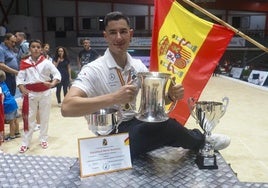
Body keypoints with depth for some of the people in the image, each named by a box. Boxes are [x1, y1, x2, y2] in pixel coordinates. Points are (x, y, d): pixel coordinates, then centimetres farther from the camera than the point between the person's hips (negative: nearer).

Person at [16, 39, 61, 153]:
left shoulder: (46, 62, -4)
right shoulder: (25, 63, 0)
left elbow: (57, 74, -9)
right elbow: (20, 77, -1)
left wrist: (52, 84, -27)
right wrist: (22, 88, -19)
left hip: (45, 92, 0)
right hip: (30, 93, 1)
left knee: (44, 117, 11)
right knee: (29, 117, 7)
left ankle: (43, 139, 26)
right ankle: (25, 143, 16)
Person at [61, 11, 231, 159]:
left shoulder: (139, 66, 4)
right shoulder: (94, 70, -15)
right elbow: (67, 108, -27)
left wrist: (170, 96, -13)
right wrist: (114, 98, -37)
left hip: (139, 124, 6)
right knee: (166, 126, -25)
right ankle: (200, 140, 7)